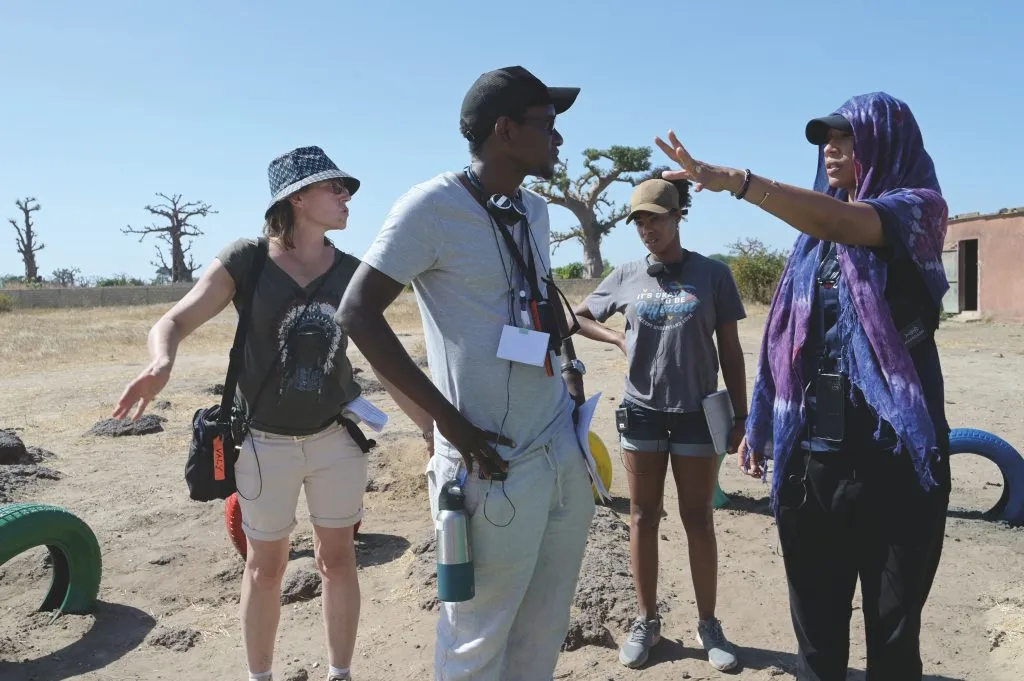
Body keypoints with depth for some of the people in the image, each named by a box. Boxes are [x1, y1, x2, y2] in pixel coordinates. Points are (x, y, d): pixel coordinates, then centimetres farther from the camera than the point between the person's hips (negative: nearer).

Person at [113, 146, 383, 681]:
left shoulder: (351, 271, -2)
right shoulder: (246, 260, -10)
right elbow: (173, 322, -13)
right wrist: (162, 362, -36)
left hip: (337, 437, 2)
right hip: (265, 443, -2)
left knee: (337, 560, 12)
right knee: (265, 567, 12)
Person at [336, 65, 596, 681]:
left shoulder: (536, 210, 11)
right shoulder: (432, 206, -11)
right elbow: (358, 313, -13)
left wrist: (573, 368, 12)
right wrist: (448, 420, -17)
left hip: (564, 448, 7)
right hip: (495, 462, -7)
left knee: (546, 630, 18)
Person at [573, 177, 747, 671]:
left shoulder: (713, 274, -2)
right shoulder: (626, 277, 3)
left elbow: (730, 350, 1)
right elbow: (581, 317, 16)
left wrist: (739, 414, 0)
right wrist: (619, 339, -1)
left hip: (697, 412, -2)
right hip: (641, 411, 2)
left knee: (698, 519, 8)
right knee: (643, 517, 9)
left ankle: (708, 624, 22)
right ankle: (647, 621, 23)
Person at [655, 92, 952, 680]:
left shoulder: (919, 208, -3)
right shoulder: (815, 236, 14)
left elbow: (839, 223, -25)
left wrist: (732, 180, -30)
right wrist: (760, 422, 13)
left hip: (892, 449, -4)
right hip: (811, 449, 5)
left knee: (893, 623, 7)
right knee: (816, 618, 12)